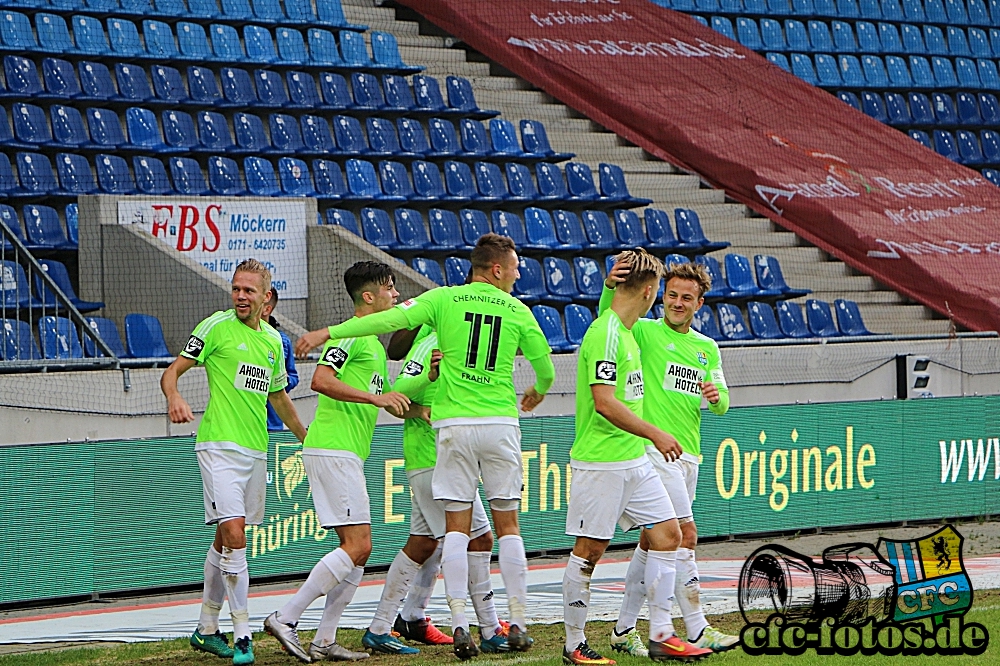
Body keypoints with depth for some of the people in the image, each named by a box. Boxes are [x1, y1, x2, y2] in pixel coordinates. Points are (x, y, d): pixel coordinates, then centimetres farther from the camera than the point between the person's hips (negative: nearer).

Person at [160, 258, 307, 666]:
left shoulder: (273, 339, 14)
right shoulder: (217, 327, -4)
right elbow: (172, 371, -6)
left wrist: (308, 440, 36)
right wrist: (174, 397, -28)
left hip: (256, 450, 6)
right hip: (220, 445, -6)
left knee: (225, 540, 13)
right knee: (234, 535, -16)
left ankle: (206, 630, 23)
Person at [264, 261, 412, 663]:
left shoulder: (374, 344, 23)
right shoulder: (349, 335, -8)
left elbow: (389, 403, 33)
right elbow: (321, 381, -23)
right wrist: (376, 398, -25)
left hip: (348, 455, 10)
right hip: (332, 450, -10)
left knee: (359, 549, 8)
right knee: (357, 546, -15)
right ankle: (284, 618, -14)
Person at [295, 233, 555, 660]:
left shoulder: (445, 300, 1)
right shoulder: (518, 312, 5)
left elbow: (390, 319, -9)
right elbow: (545, 365, 15)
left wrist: (328, 332, -6)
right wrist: (538, 392, 39)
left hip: (454, 423, 0)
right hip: (501, 423, 0)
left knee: (456, 526, 2)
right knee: (507, 525, 7)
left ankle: (459, 624, -6)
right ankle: (518, 624, 7)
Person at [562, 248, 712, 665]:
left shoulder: (626, 331, 13)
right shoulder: (605, 334, -17)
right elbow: (605, 403, -24)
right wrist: (654, 434, -20)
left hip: (635, 460, 10)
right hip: (600, 462, -10)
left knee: (667, 535, 6)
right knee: (589, 550, -1)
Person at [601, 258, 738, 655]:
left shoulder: (707, 348, 17)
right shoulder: (645, 332, 0)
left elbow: (722, 405, 12)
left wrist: (716, 396, -12)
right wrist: (610, 286, -39)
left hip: (688, 454, 6)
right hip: (653, 447, -6)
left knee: (653, 541, 11)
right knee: (685, 535, -13)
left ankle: (624, 630, 18)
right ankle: (696, 632, -12)